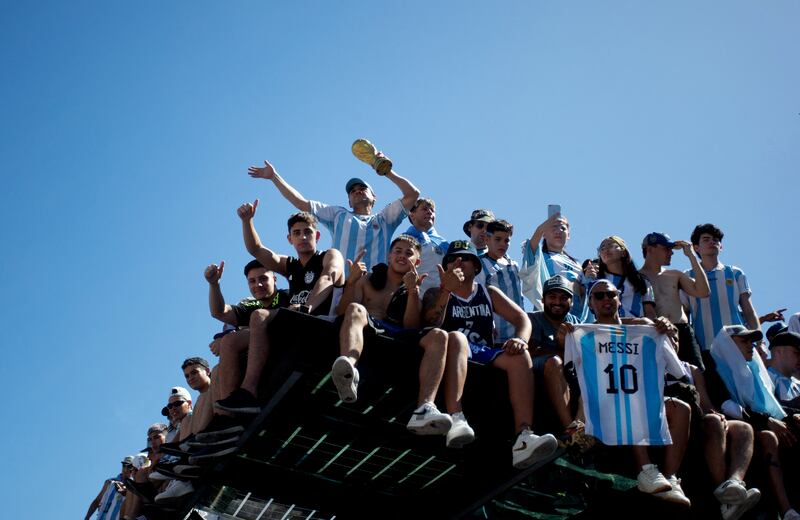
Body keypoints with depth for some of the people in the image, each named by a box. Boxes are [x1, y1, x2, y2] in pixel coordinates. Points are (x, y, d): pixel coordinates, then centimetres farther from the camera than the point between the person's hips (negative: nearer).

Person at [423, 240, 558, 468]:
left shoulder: (489, 293, 28)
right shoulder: (436, 294, 19)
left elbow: (521, 318, 14)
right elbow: (431, 325, -3)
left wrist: (520, 339, -9)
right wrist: (447, 290, -16)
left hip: (486, 356, 3)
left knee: (519, 356, -28)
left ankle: (523, 437, -44)